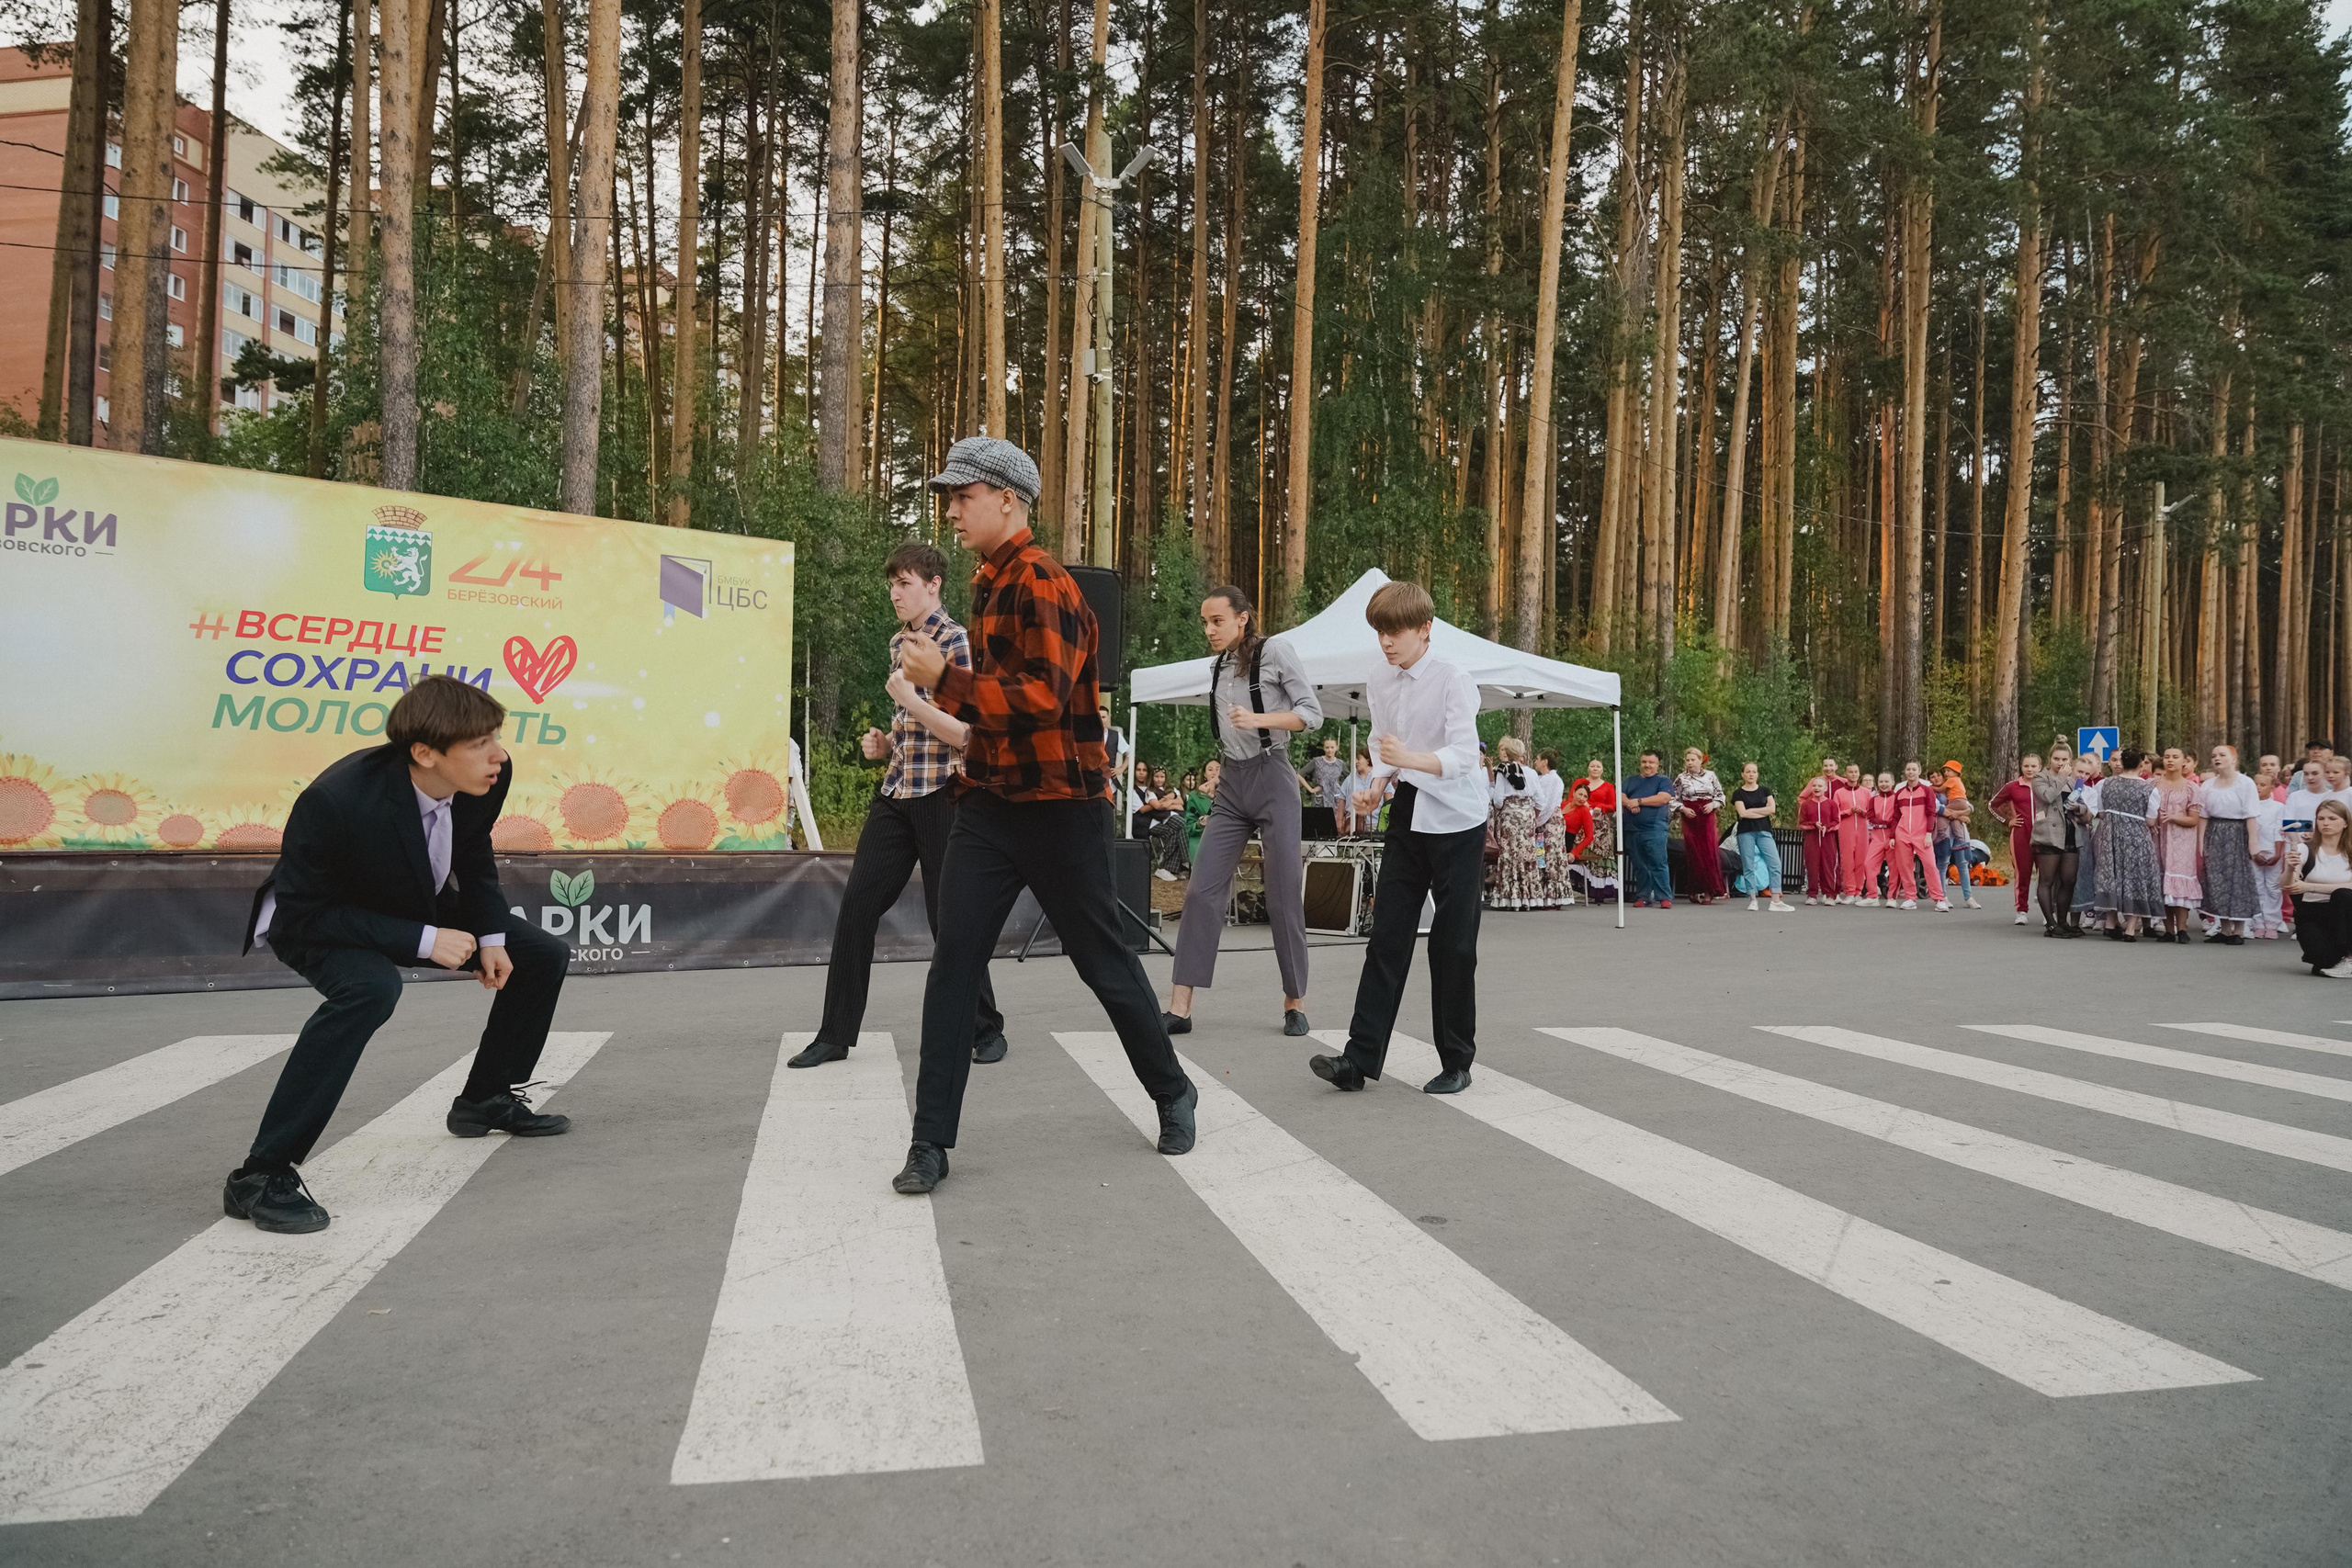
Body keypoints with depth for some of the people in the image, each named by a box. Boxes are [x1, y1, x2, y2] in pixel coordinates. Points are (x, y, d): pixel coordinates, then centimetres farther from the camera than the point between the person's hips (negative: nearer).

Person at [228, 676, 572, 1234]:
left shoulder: (489, 776, -22)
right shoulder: (335, 801, -39)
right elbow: (303, 915, -30)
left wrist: (490, 935, -10)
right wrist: (423, 941, -35)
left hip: (419, 906, 7)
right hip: (313, 921, -7)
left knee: (543, 956, 5)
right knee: (371, 988, -38)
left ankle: (486, 1100, 25)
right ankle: (261, 1175, -29)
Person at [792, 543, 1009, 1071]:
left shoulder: (954, 641, -8)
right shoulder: (898, 641, 15)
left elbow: (968, 734, -14)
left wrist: (910, 699, -21)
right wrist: (884, 743, 9)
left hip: (941, 794, -7)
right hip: (895, 791, 7)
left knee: (949, 918, 0)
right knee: (856, 906, 2)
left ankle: (986, 1031, 16)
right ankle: (835, 1035, 10)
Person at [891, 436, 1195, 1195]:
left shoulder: (1043, 586, -15)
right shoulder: (990, 585, 13)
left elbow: (1045, 698, -25)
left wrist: (944, 679, -25)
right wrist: (976, 732, 15)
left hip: (1060, 807, -7)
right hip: (989, 802, 7)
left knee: (1104, 961, 6)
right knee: (953, 963, -2)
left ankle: (1172, 1094, 28)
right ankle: (931, 1141, 2)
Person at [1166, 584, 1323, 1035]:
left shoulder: (1274, 651, -4)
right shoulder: (1218, 665, 14)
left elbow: (1312, 713, -7)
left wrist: (1258, 720, -20)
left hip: (1272, 779, -5)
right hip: (1230, 783, 5)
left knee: (1285, 896, -2)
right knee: (1203, 891, -5)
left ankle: (1295, 1002, 11)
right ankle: (1180, 1007, -6)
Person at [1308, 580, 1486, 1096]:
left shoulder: (1453, 680, -14)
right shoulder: (1379, 683, 5)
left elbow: (1463, 753, -24)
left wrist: (1409, 758, -40)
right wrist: (1376, 787, -4)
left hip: (1456, 821, -5)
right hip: (1407, 817, 6)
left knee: (1453, 941, 0)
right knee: (1387, 933, 1)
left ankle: (1456, 1062, 12)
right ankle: (1361, 1057, 0)